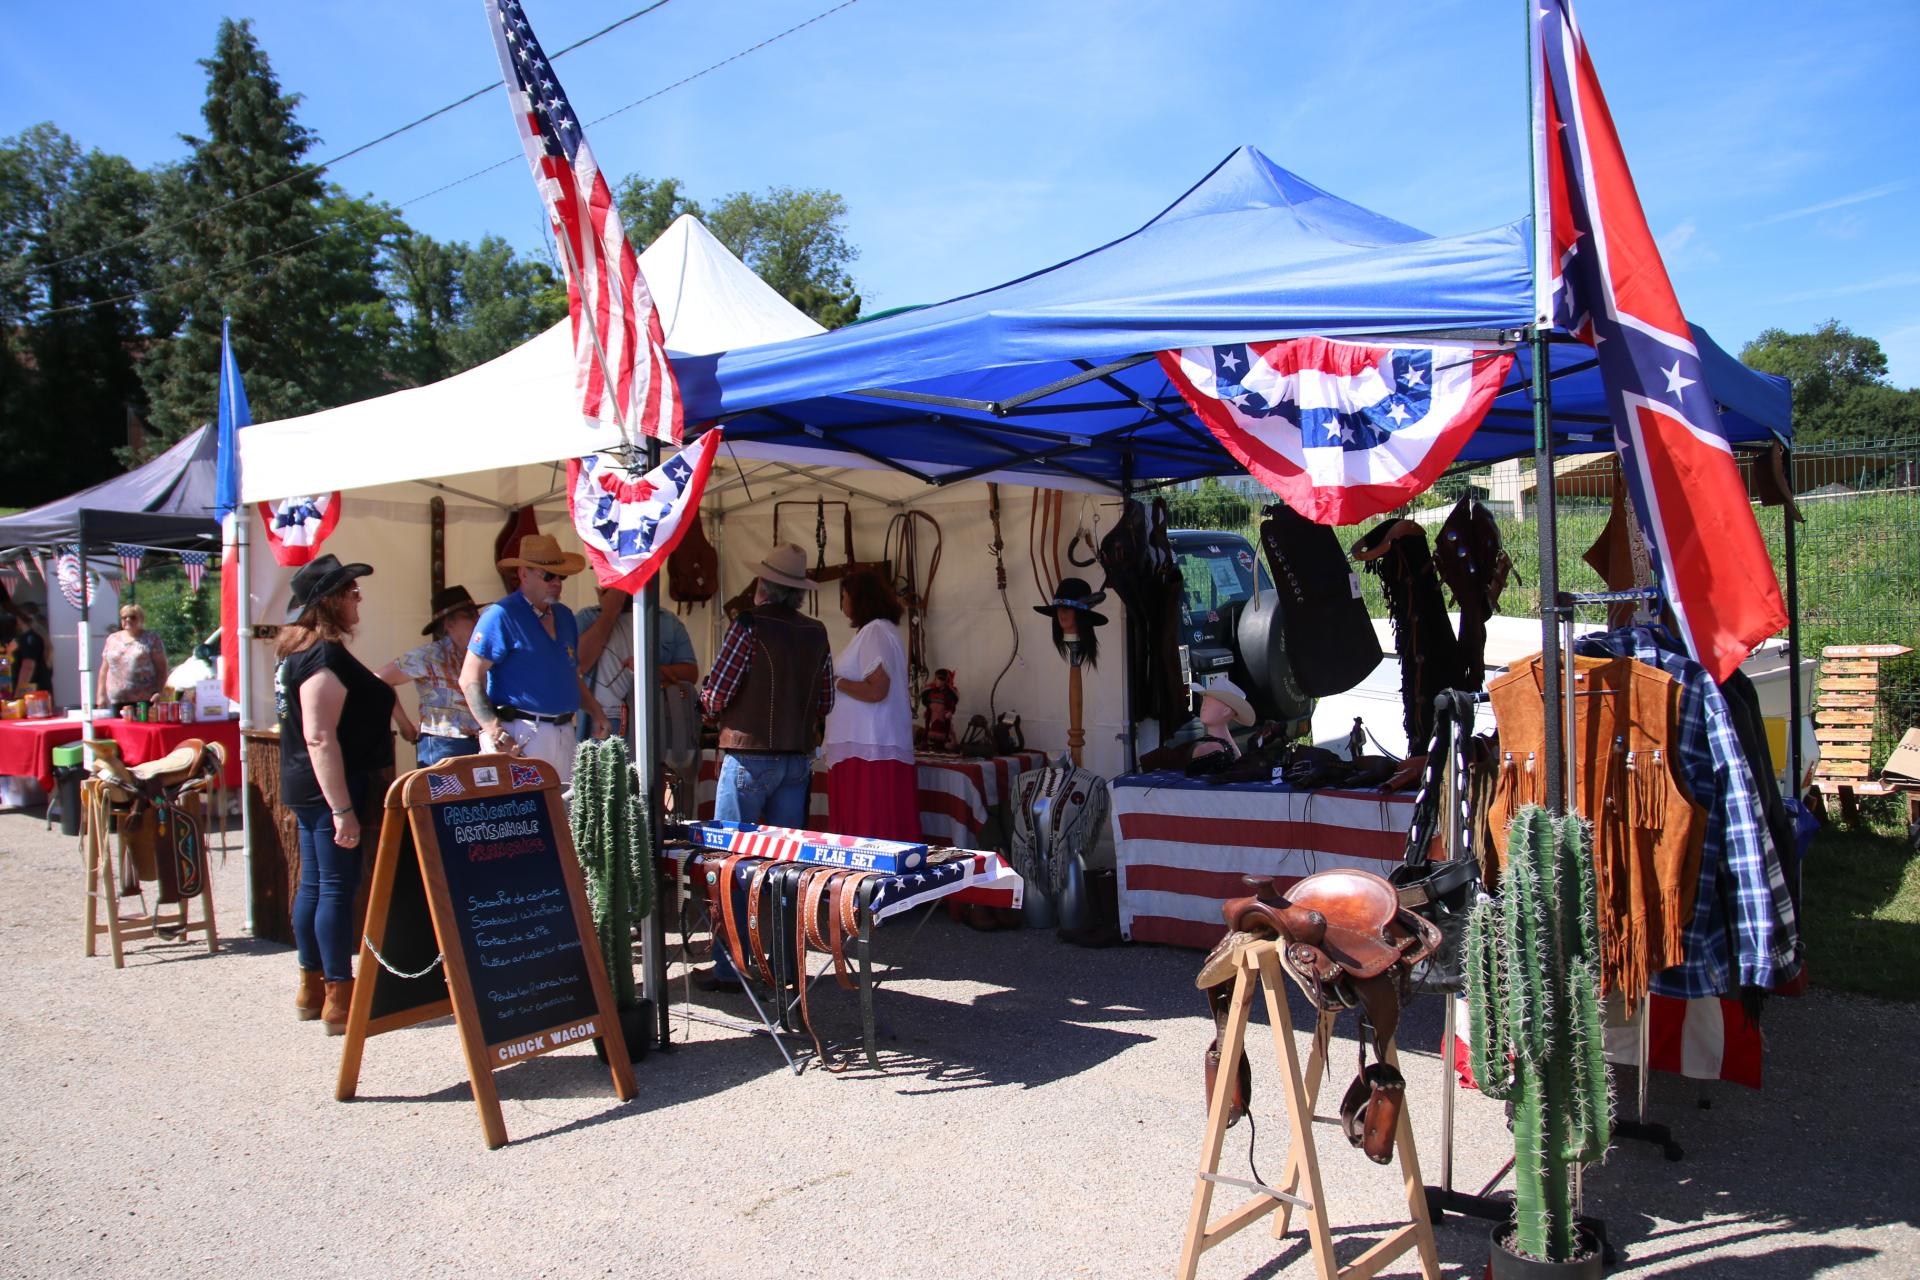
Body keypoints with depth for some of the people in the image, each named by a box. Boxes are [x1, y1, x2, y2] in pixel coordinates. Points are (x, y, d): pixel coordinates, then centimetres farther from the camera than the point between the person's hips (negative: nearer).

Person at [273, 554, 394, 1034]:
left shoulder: (297, 650, 15)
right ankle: (340, 1000, 0)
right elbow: (320, 738, -25)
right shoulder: (325, 656, -18)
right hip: (332, 790, -11)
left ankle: (313, 989, 25)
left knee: (313, 886, 15)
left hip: (307, 790, 11)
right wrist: (343, 809, -25)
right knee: (337, 890, -6)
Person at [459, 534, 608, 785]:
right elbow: (470, 679, -11)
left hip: (563, 733, 8)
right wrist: (492, 729, -22)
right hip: (520, 736, -7)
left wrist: (595, 712, 12)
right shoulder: (502, 615, -7)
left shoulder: (564, 615, 17)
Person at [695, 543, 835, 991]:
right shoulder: (816, 633, 5)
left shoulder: (748, 625, -11)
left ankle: (729, 967, 3)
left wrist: (711, 703, 12)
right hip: (798, 760, 5)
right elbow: (825, 702, 11)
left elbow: (714, 697, -10)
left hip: (750, 756, -5)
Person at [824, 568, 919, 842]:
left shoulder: (874, 631, -10)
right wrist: (838, 678, 15)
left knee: (868, 831, -10)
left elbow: (876, 690, -19)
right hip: (868, 746, 10)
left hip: (867, 748, -10)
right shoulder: (882, 630, 20)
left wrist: (835, 682, -8)